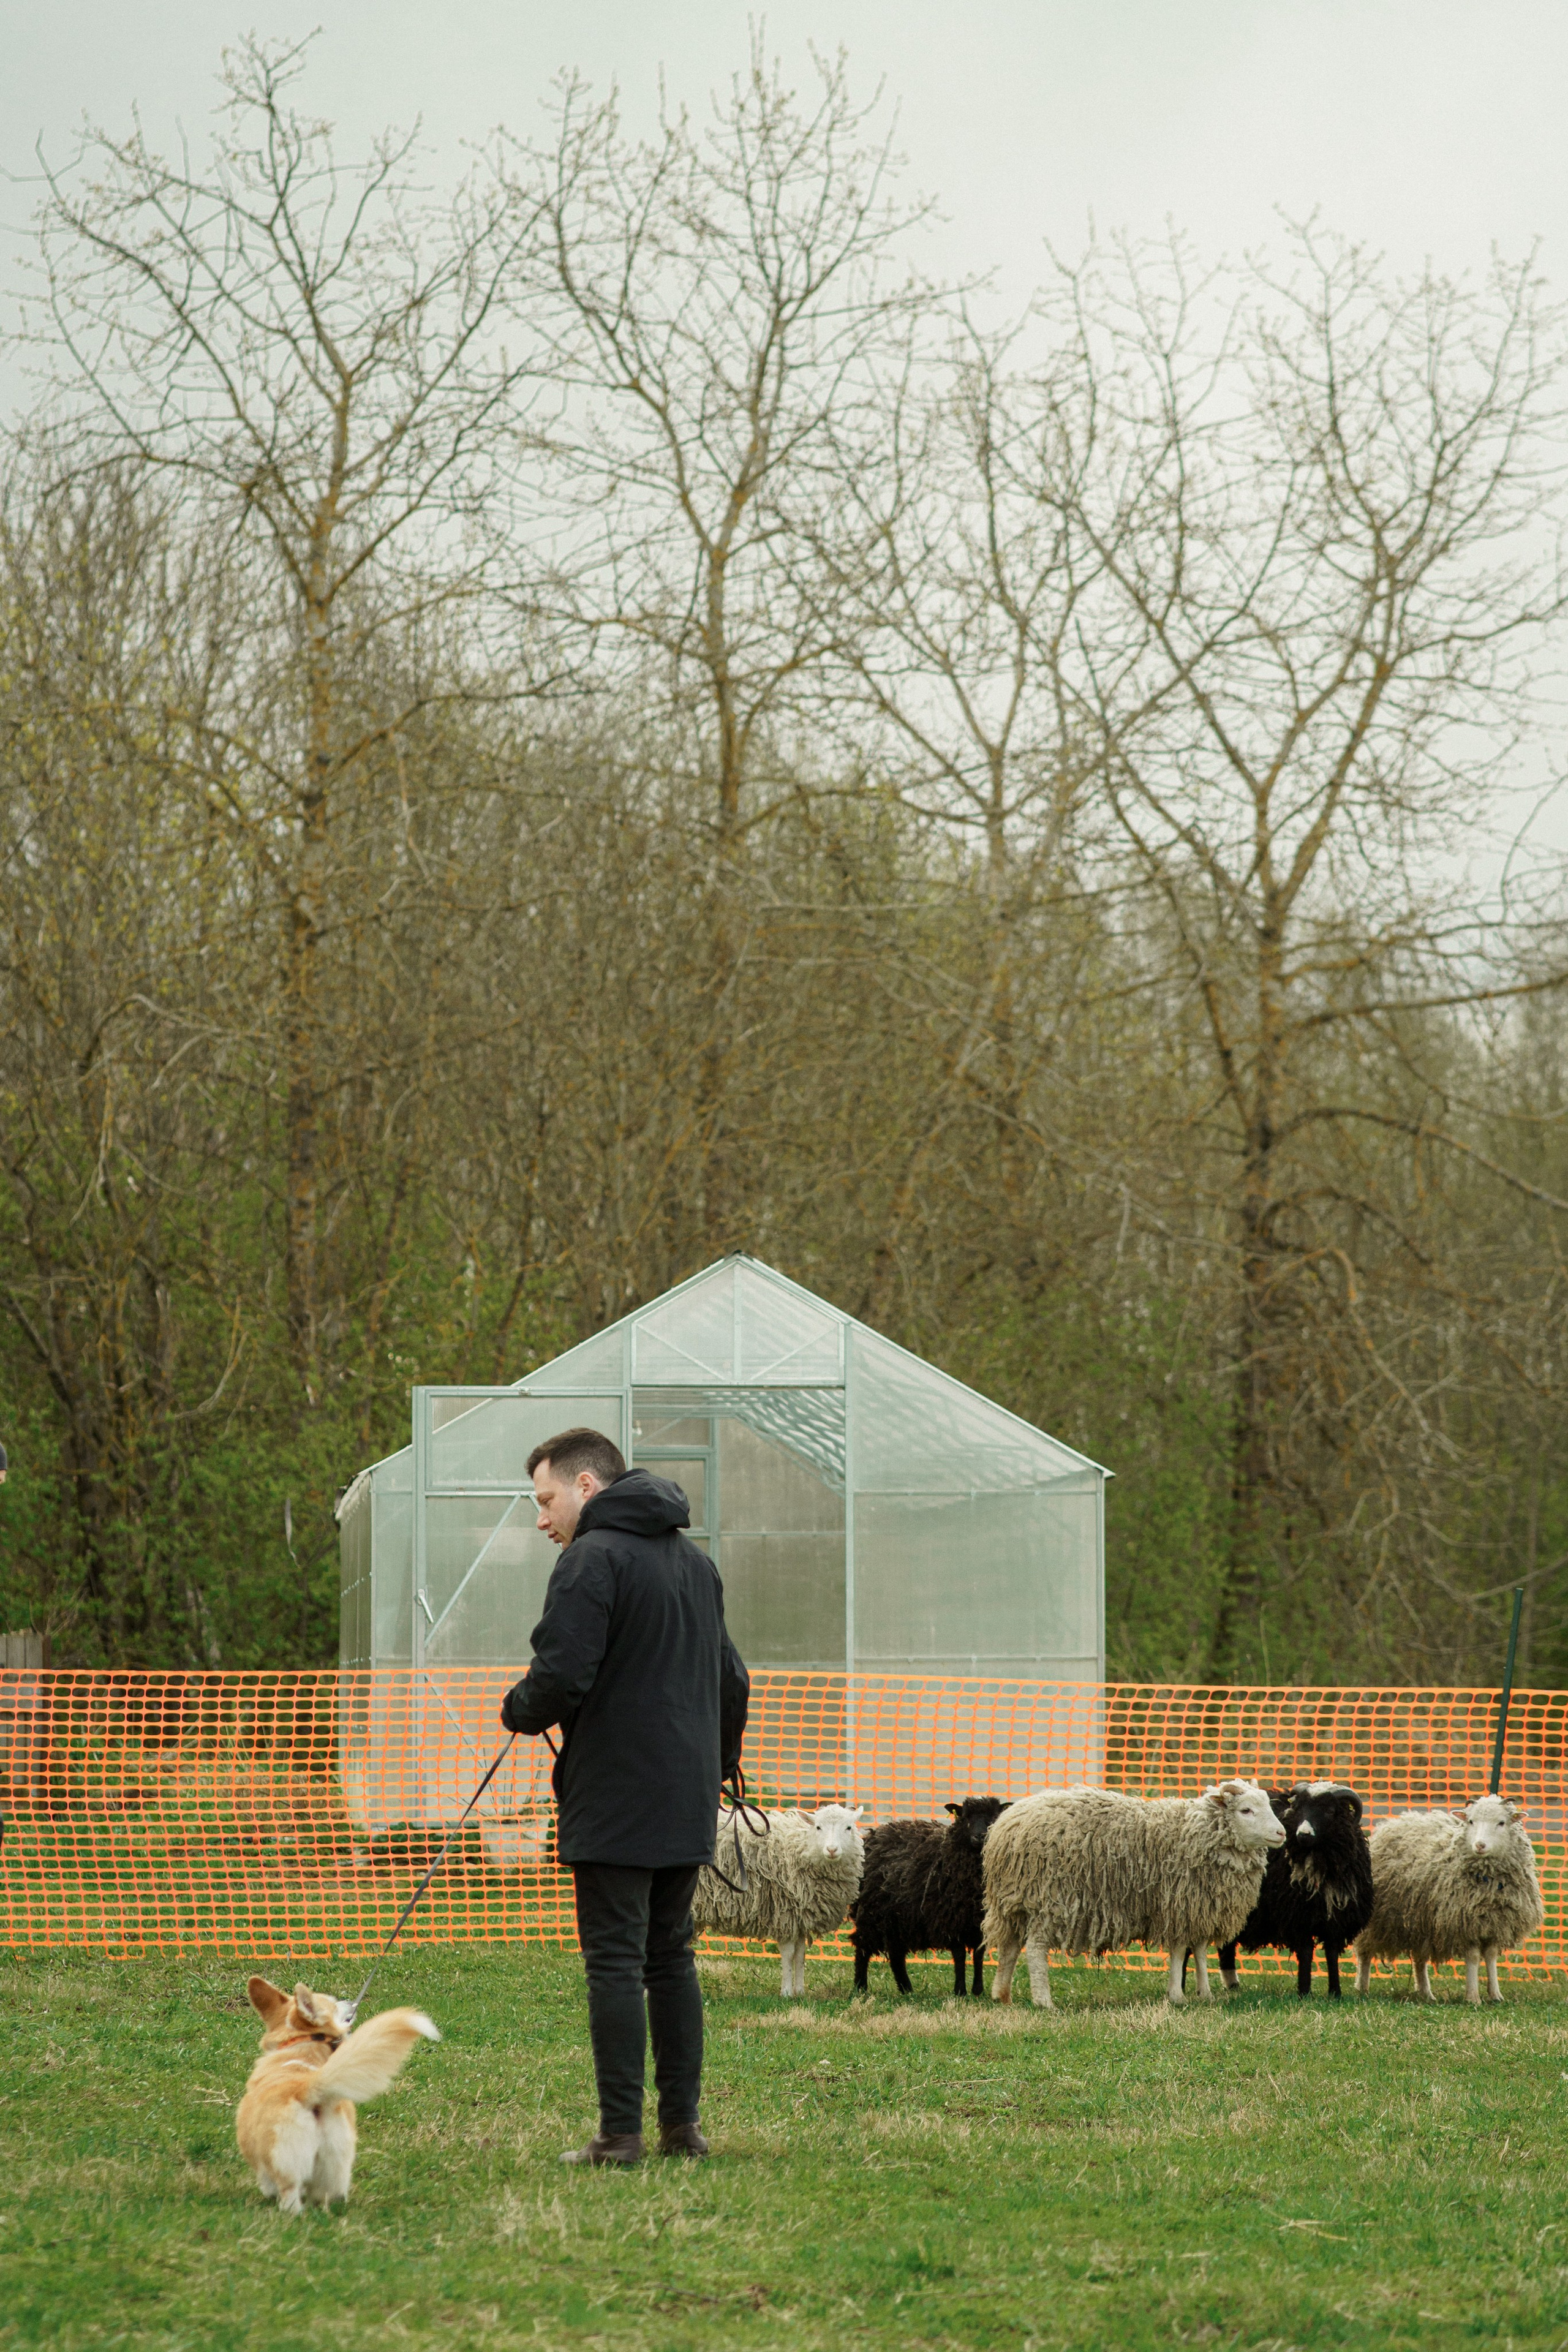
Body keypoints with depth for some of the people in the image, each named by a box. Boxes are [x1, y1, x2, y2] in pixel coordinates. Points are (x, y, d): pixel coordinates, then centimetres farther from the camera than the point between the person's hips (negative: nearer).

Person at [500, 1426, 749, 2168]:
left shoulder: (593, 1559, -12)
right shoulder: (696, 1561, 17)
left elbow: (562, 1676, -21)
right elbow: (732, 1680, 23)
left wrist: (518, 1711, -1)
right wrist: (717, 1766, 30)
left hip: (614, 1806, -8)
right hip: (688, 1803, 8)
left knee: (616, 1963, -5)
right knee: (671, 1959, 13)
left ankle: (620, 2134, -6)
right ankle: (682, 2125, 13)